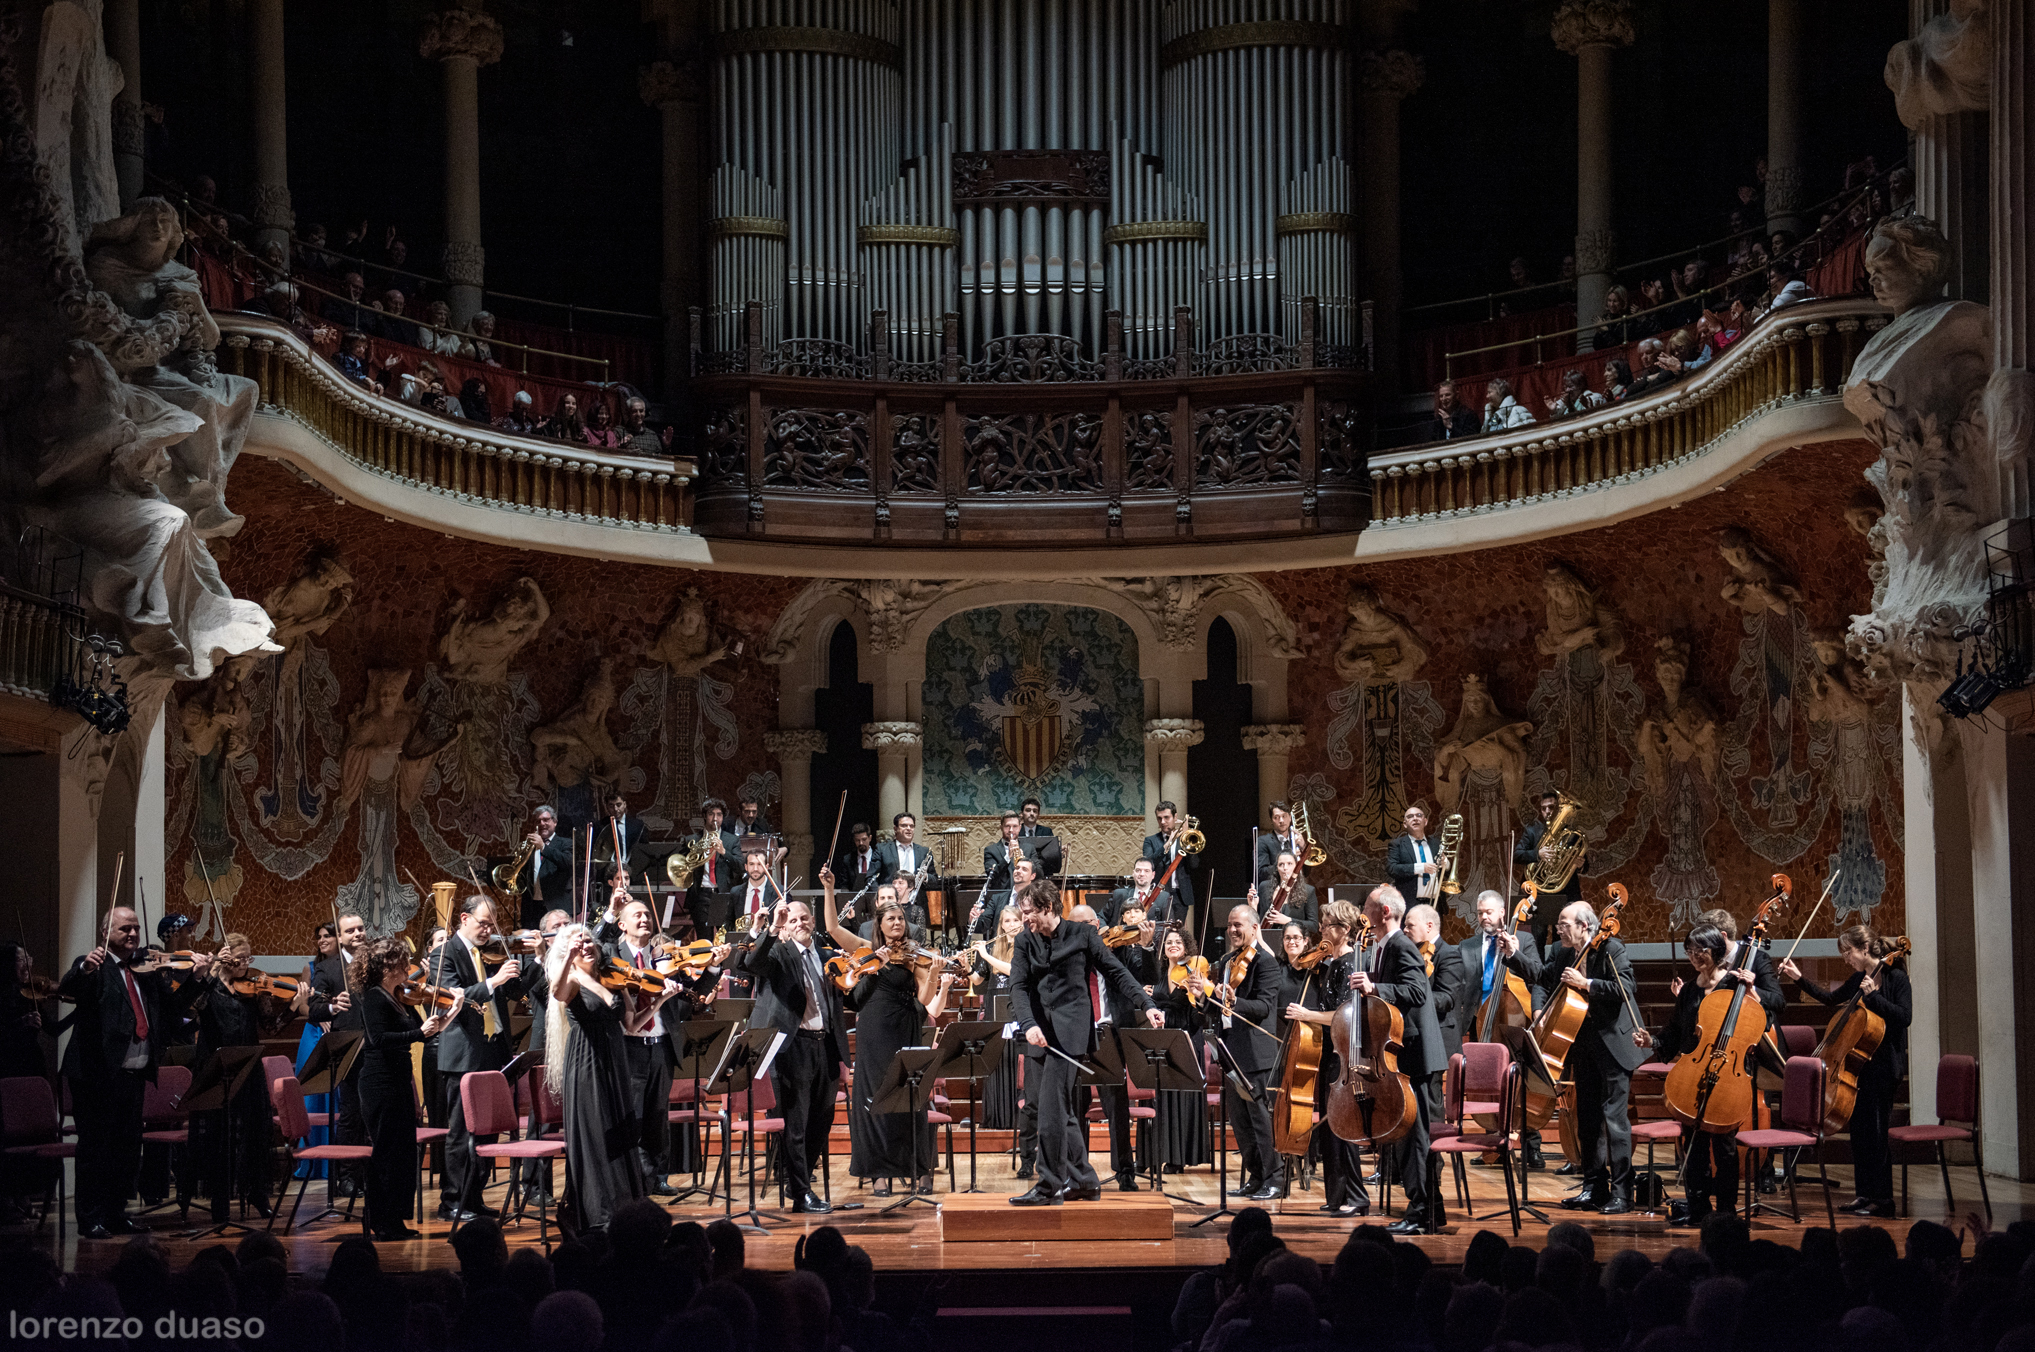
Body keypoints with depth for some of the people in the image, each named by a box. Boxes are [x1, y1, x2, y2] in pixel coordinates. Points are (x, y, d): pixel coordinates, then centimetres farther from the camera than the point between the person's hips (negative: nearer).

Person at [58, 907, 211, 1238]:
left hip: (134, 1075, 7)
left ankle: (116, 1215, 22)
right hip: (98, 1074, -7)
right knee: (95, 1147, -2)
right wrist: (86, 968, -44)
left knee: (128, 1149, 11)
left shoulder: (147, 969, 14)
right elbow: (66, 989, -23)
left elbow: (173, 1006, 16)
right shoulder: (94, 968, -4)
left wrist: (196, 977, 2)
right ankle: (90, 1220, 4)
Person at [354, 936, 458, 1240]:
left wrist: (453, 1011, 5)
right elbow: (379, 1039, -27)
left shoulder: (398, 999, 14)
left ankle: (390, 1223, 17)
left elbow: (429, 1032, 15)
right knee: (389, 1152, -6)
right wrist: (420, 1032, -29)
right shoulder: (374, 998, -12)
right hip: (381, 1085, -9)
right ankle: (386, 1225, -1)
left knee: (401, 1153, 11)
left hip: (398, 1082, 9)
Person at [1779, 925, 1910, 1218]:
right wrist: (1798, 978, 17)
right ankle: (1865, 1192, 17)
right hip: (1859, 1062, 8)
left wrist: (1873, 995, -22)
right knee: (1859, 1127, 9)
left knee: (1875, 1129, -7)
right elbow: (1830, 999, 24)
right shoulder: (1859, 979, 12)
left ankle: (1882, 1198, -1)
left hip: (1884, 1065, -8)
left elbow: (1904, 1016, -19)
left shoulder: (1896, 978, -10)